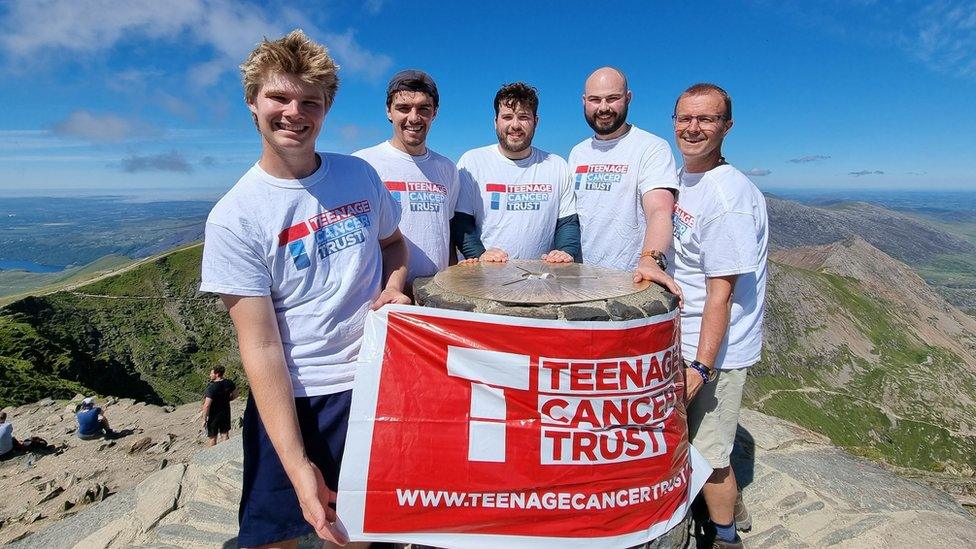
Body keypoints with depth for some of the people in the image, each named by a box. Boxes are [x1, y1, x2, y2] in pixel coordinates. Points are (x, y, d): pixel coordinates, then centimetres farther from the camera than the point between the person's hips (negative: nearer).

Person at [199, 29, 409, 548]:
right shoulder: (234, 218, -11)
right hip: (292, 400, -2)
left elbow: (392, 242, 18)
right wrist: (297, 465, -20)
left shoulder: (360, 174, 0)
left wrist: (393, 288, -6)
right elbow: (261, 346, -14)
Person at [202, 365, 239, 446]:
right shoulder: (229, 383, -7)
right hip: (226, 413, 6)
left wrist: (204, 419, -16)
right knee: (225, 434, 17)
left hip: (214, 416, -5)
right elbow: (235, 395, 8)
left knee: (212, 438, 12)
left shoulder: (212, 387, -25)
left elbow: (207, 405, -26)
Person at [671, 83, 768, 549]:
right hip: (678, 342, 8)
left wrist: (700, 366, -22)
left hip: (713, 352, -8)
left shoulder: (729, 194, -20)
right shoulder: (682, 182, 8)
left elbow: (722, 290, -22)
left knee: (709, 458, 6)